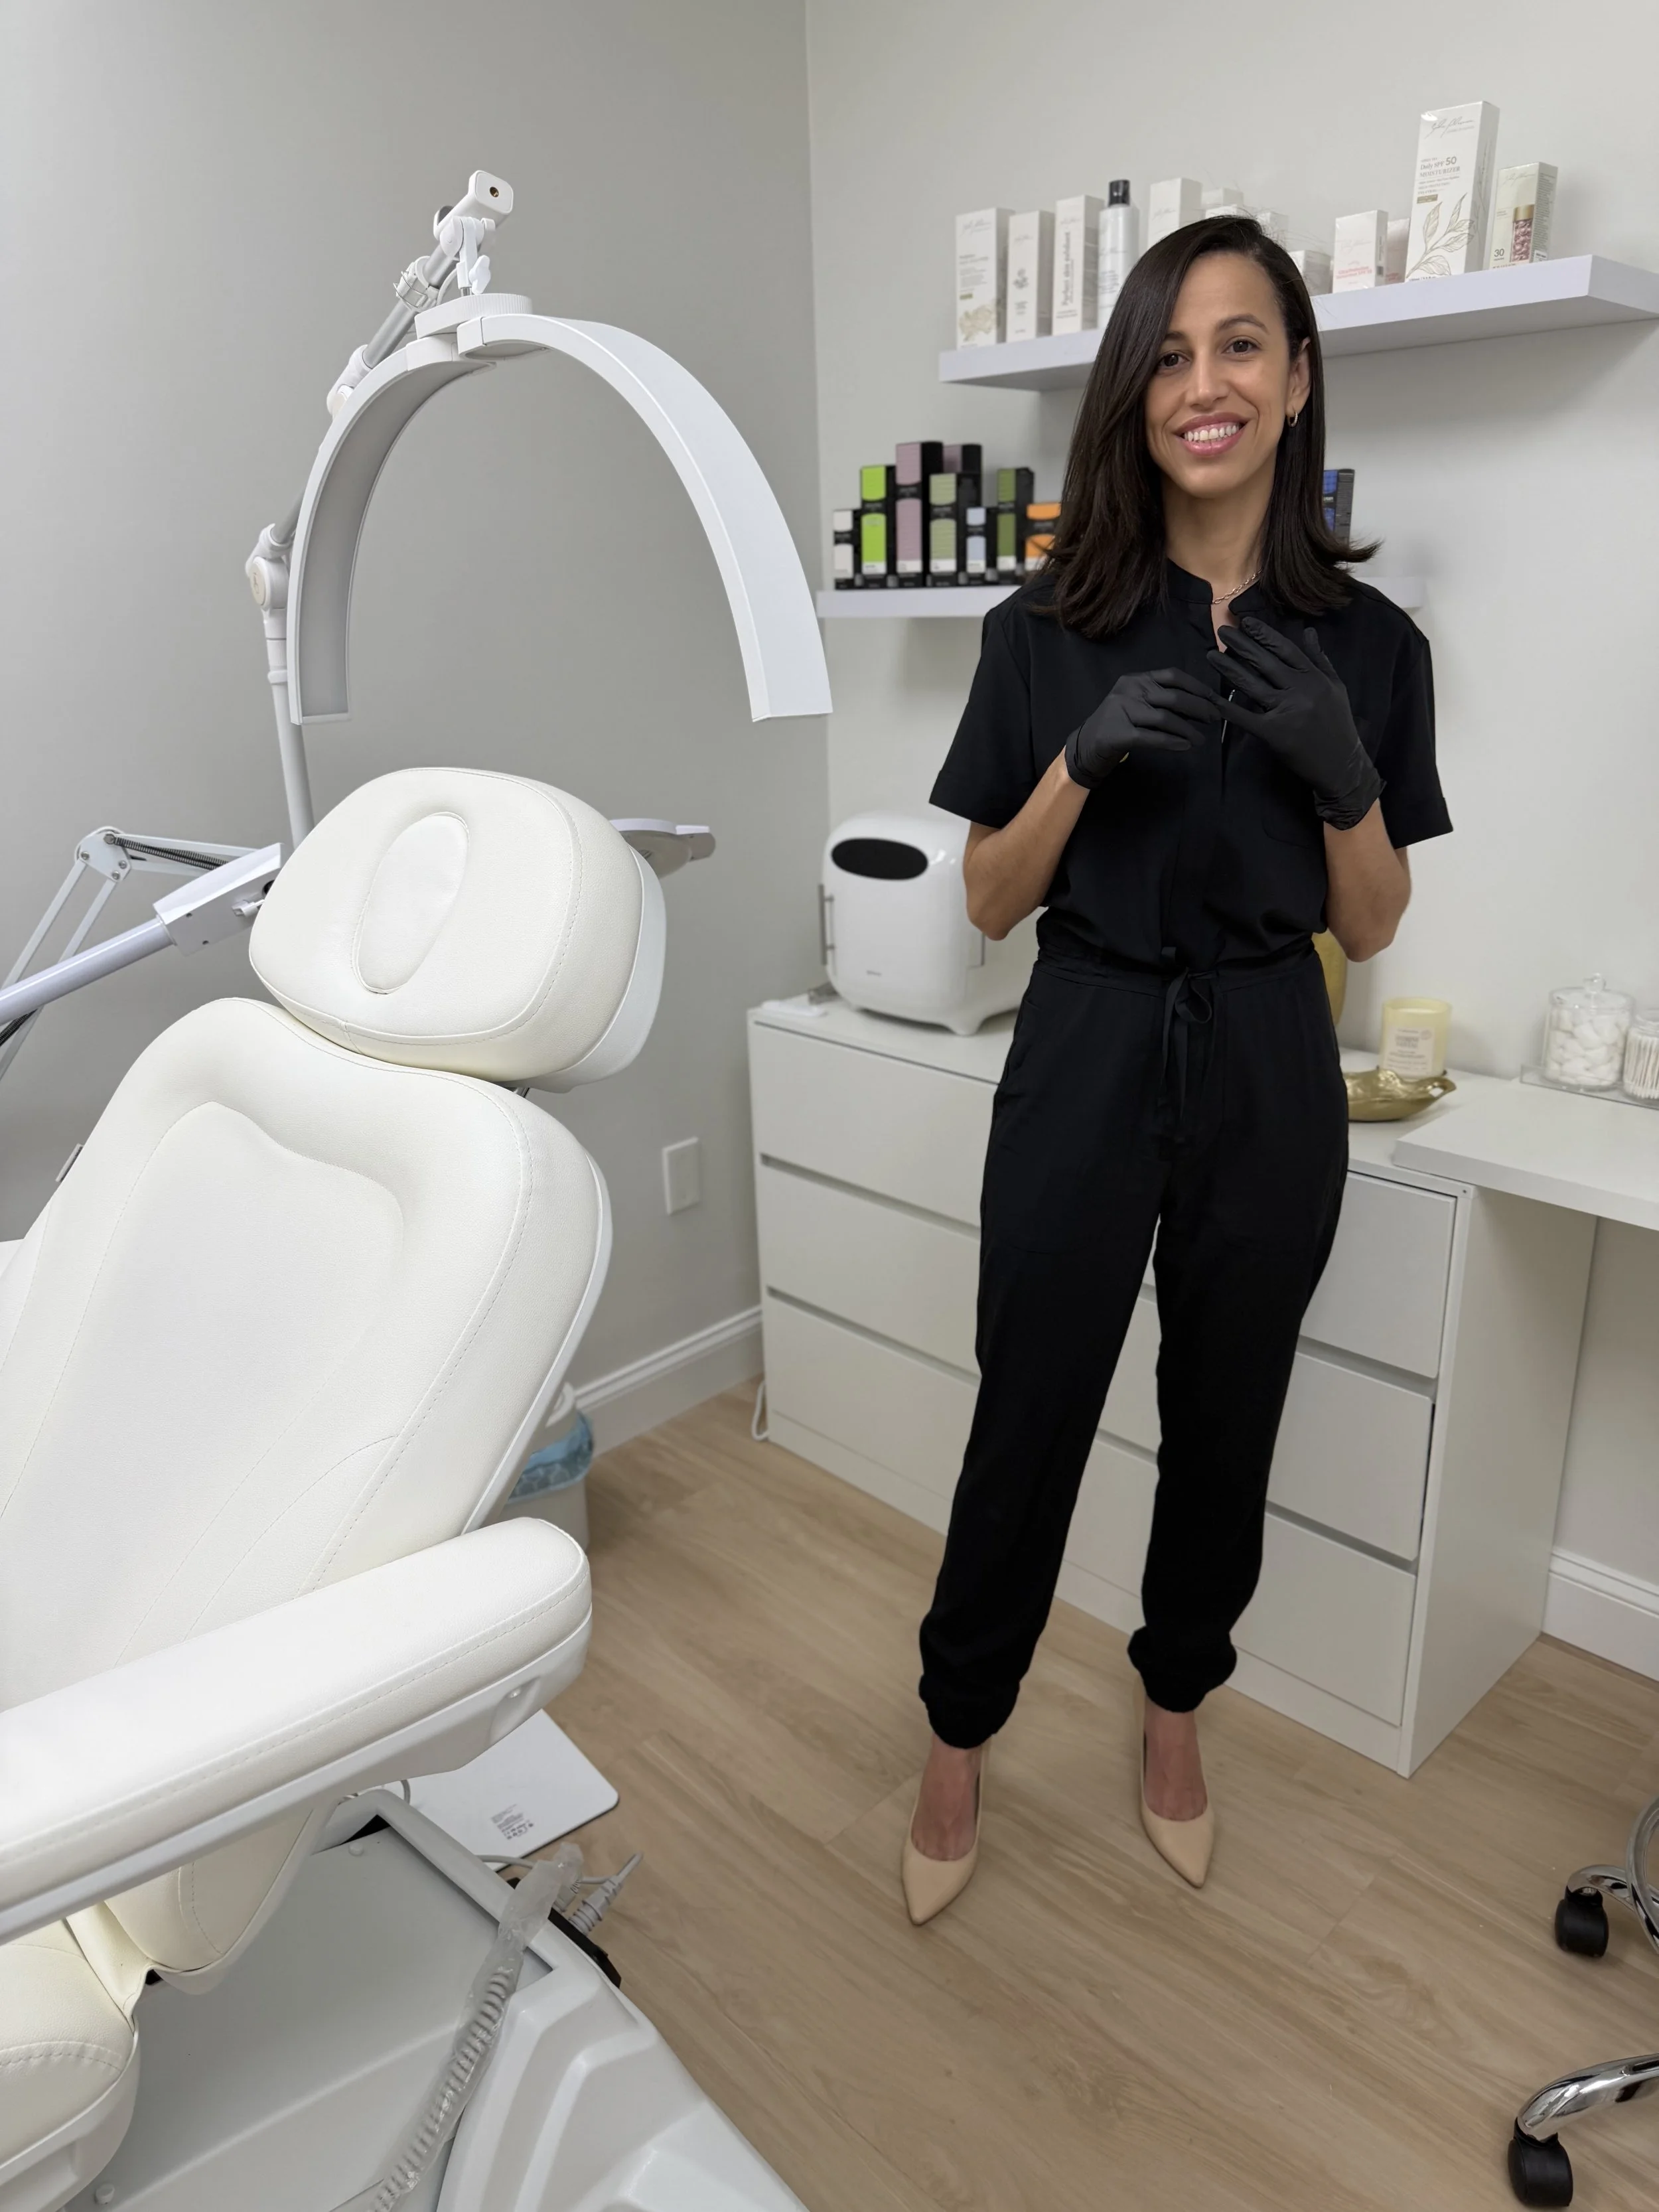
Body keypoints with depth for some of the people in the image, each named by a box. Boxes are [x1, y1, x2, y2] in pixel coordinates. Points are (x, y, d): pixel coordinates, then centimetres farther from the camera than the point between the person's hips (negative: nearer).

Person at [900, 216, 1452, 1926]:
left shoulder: (1366, 643, 2)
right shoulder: (1050, 630, -1)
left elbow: (1371, 925, 4)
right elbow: (989, 902, 0)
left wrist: (1342, 769, -14)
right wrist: (1083, 761, -17)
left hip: (1265, 1075, 2)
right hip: (1085, 1061, -1)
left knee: (1224, 1423, 14)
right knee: (1029, 1420, 5)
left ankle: (1175, 1712, 40)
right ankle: (958, 1739, 28)